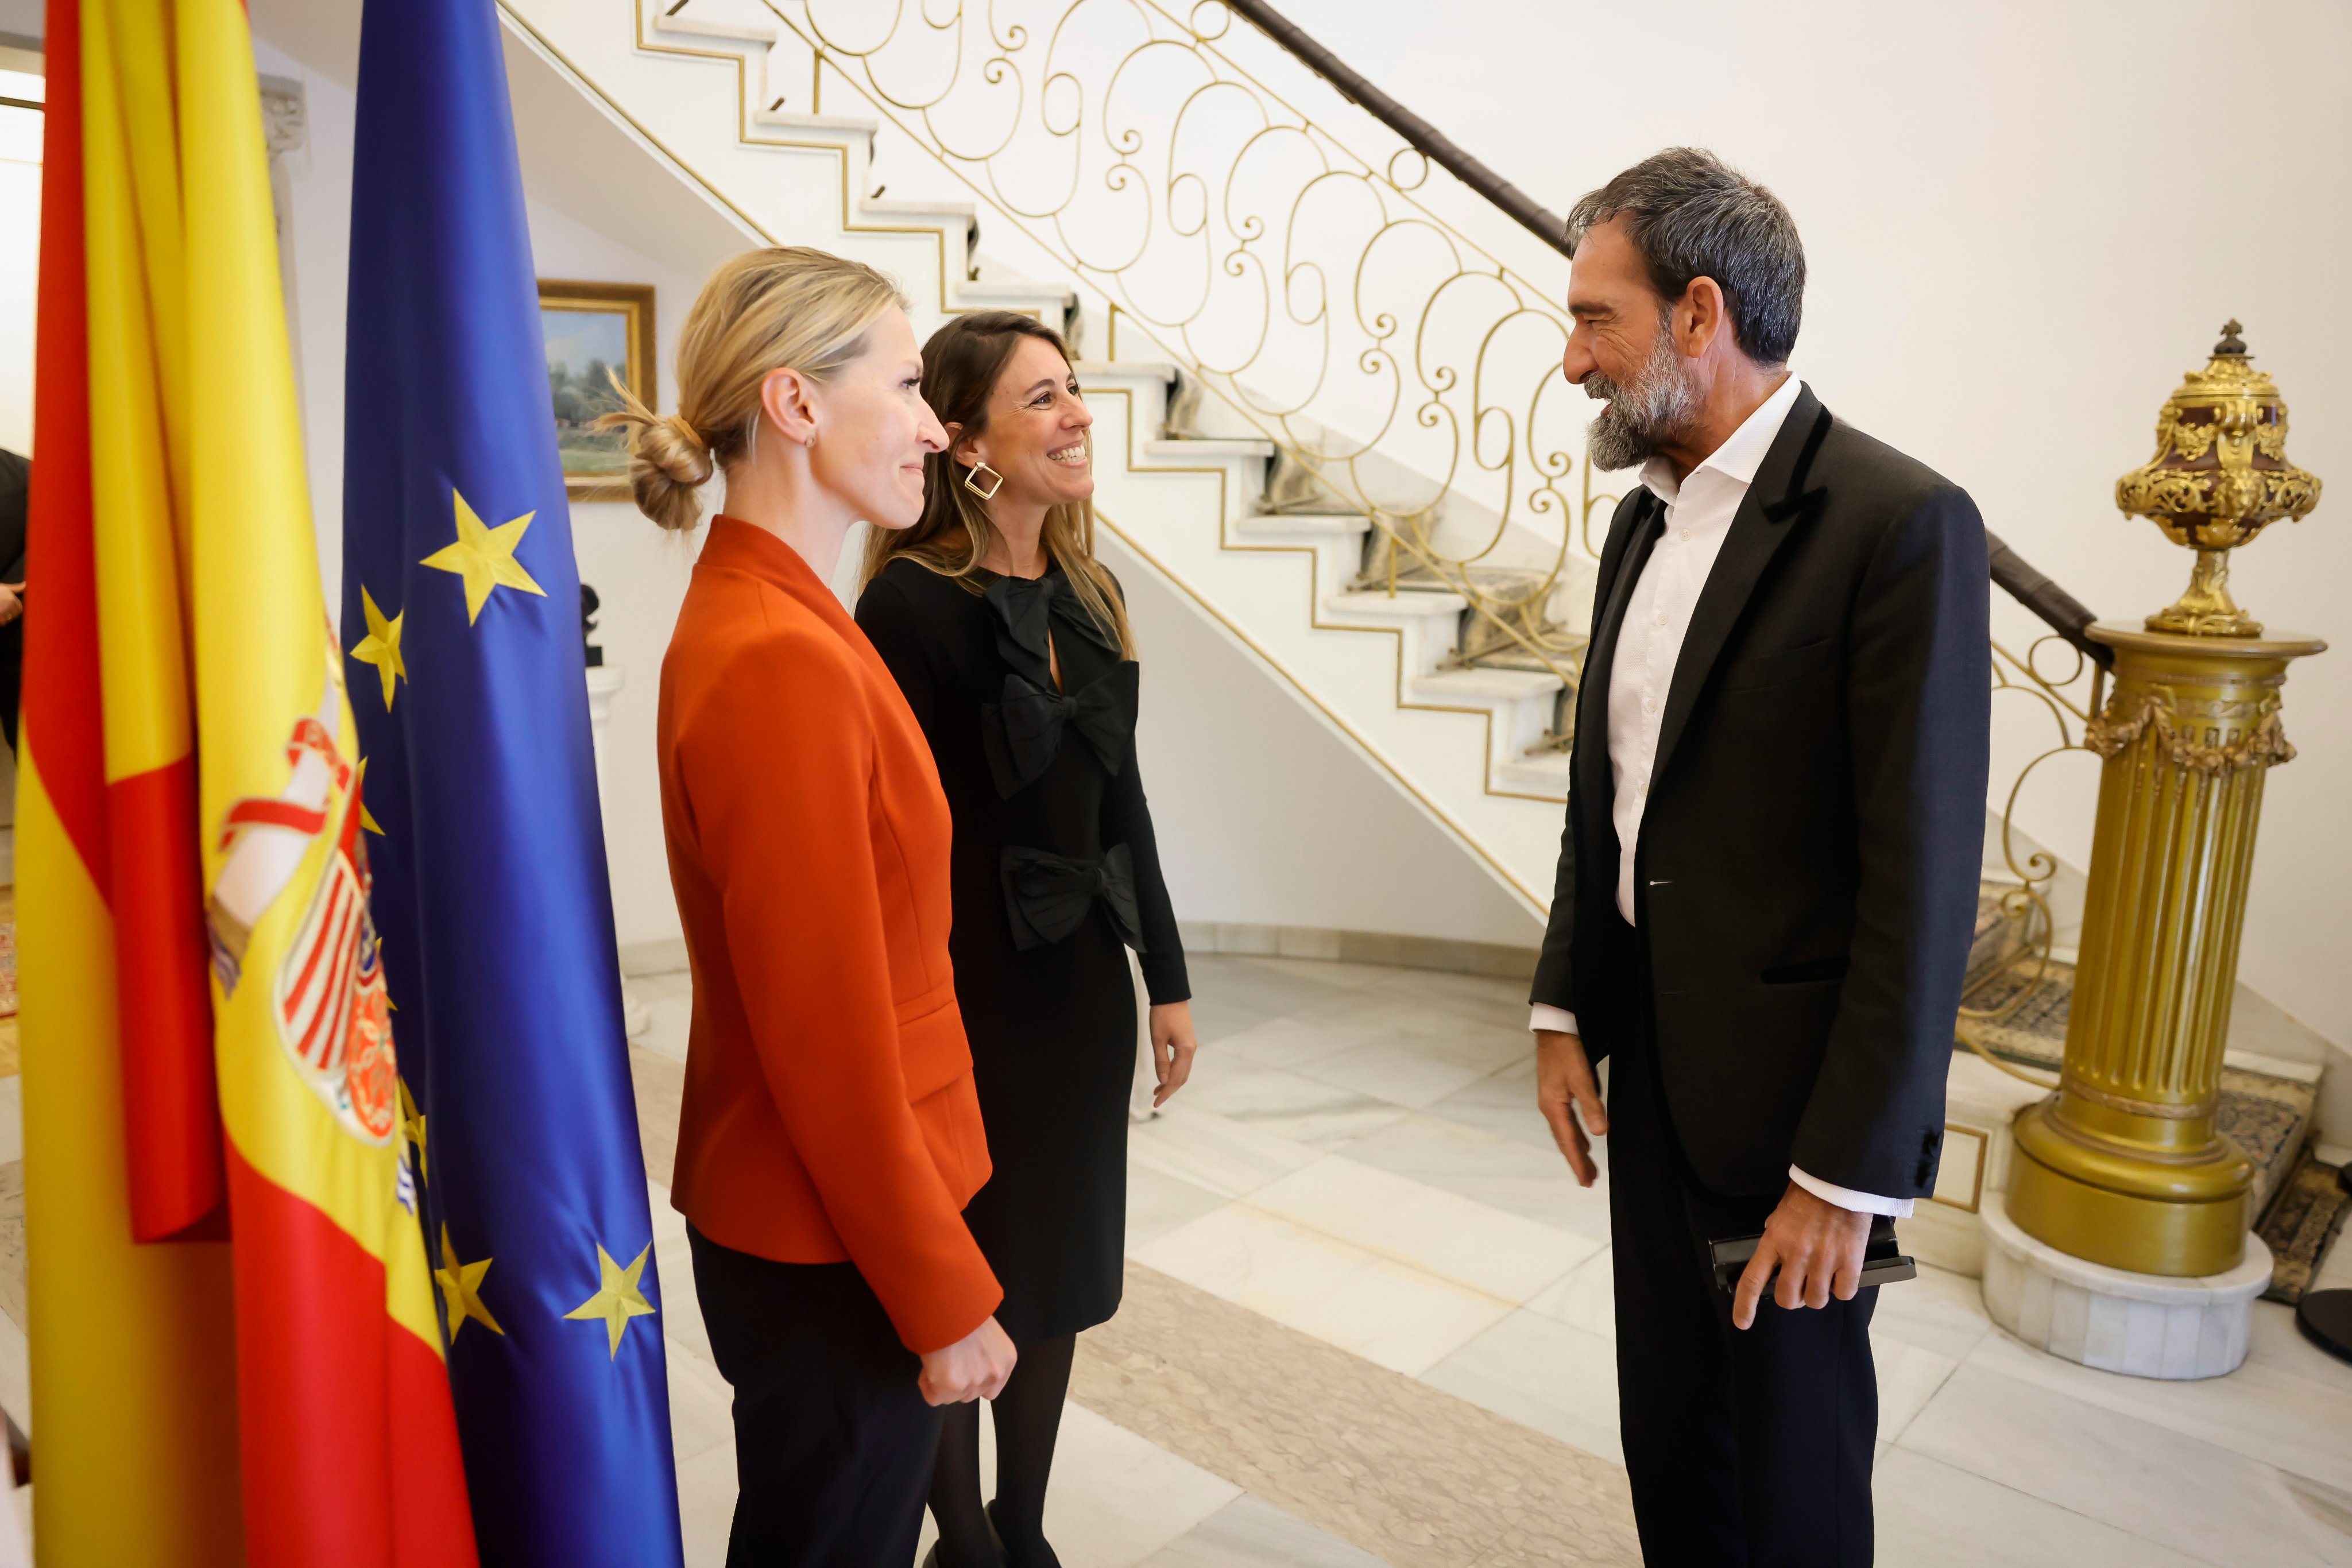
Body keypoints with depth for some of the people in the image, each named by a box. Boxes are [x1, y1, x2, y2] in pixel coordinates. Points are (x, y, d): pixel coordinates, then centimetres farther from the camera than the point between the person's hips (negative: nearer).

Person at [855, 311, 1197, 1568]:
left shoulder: (1087, 591, 6)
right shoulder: (913, 602, -15)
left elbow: (1120, 801, 10)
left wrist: (1166, 978, 11)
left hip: (1083, 982, 7)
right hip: (972, 993, -7)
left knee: (1061, 1270, 19)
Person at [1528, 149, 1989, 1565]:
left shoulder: (1901, 524, -16)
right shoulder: (1647, 519, 8)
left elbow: (1923, 881, -19)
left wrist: (1849, 1172, -17)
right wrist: (1565, 1009, 8)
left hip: (1787, 1096, -7)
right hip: (1650, 1071, 7)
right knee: (1669, 1446, 20)